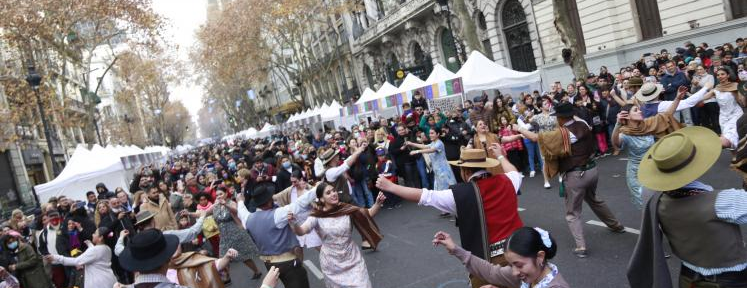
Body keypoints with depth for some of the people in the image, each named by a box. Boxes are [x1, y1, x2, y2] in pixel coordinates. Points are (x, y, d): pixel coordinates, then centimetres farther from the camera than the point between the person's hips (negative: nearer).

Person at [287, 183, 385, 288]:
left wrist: (378, 203, -30)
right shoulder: (317, 216, -14)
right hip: (331, 264, -1)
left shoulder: (346, 209, -9)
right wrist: (293, 223, -45)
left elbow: (368, 214, -11)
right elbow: (301, 231, -24)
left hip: (352, 260, 1)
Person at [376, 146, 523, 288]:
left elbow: (425, 196, -10)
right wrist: (500, 156, 41)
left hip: (489, 260, -5)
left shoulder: (461, 194, -13)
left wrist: (390, 186, -3)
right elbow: (516, 174, 25)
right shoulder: (505, 181, 0)